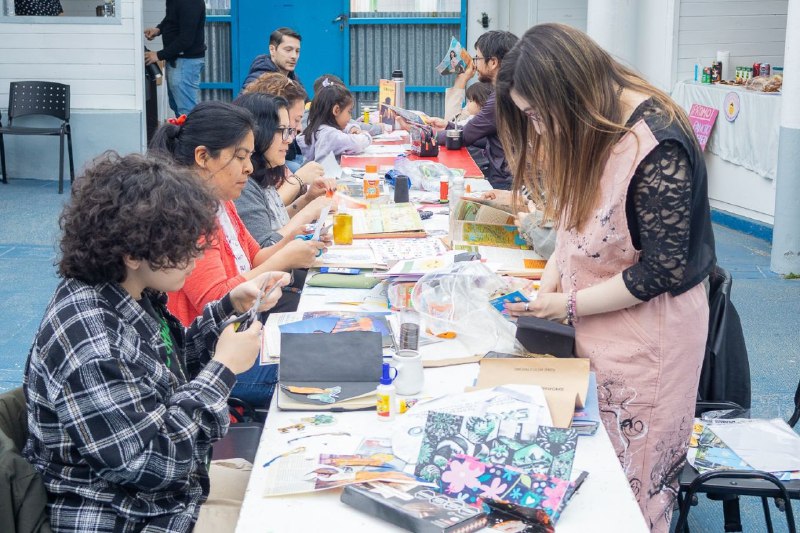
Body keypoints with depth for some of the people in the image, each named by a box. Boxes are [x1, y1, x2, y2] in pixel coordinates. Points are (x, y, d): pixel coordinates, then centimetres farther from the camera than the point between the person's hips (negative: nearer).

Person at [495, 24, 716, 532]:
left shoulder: (656, 148, -25)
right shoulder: (590, 126, 0)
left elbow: (662, 268, -21)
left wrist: (570, 305, -15)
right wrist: (554, 273, -4)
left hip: (646, 332, -7)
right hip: (592, 325, 7)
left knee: (634, 476, 7)